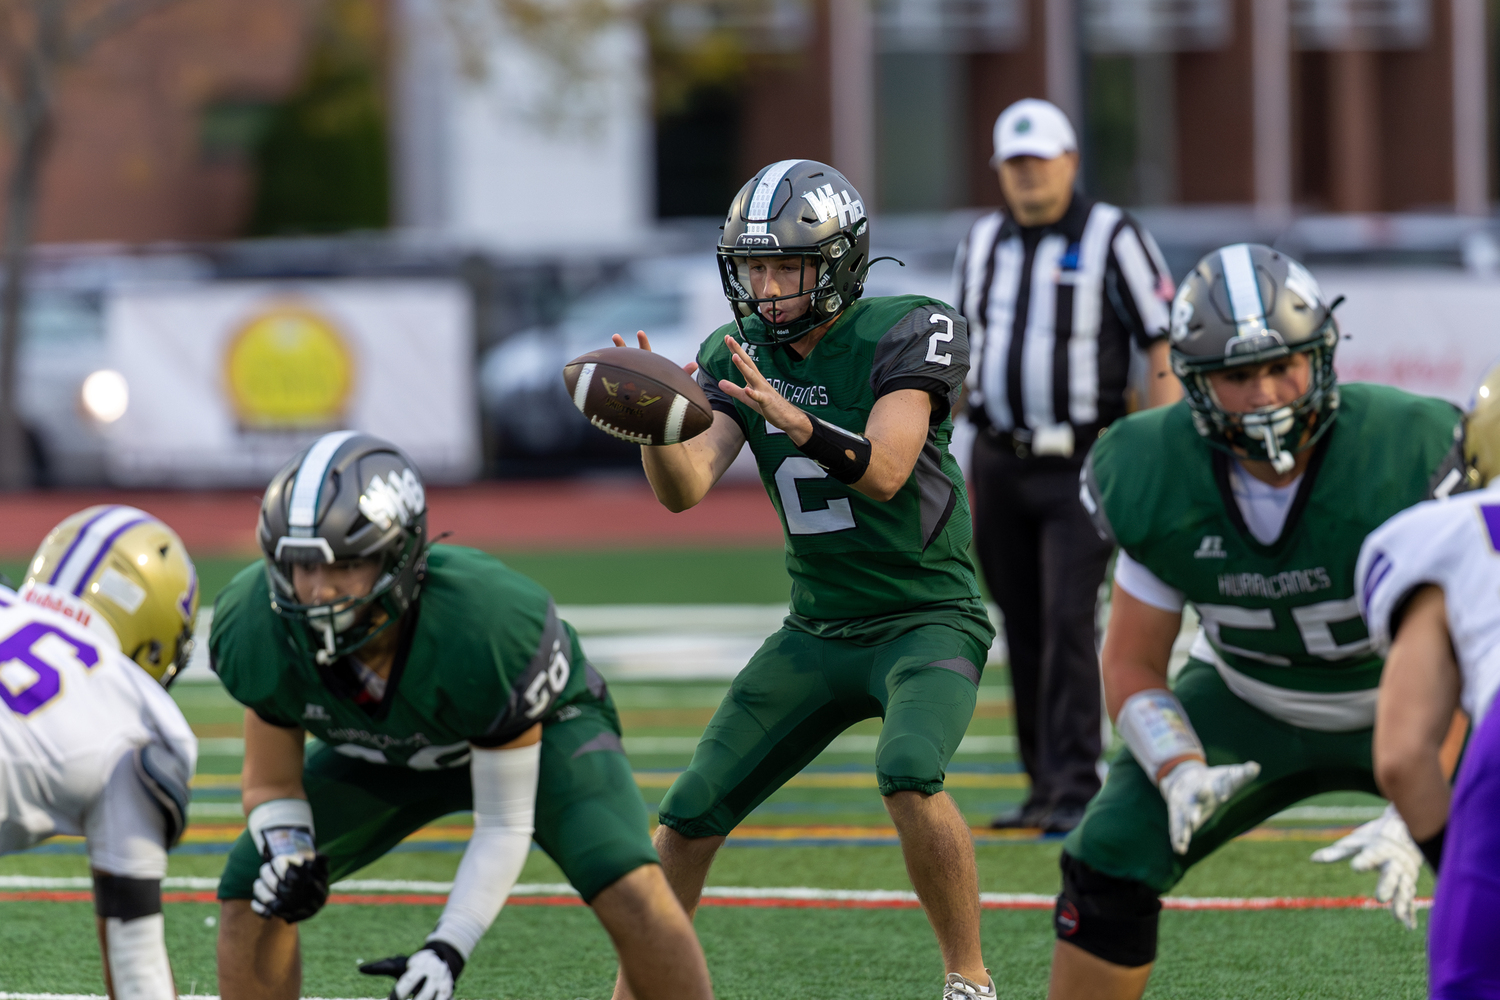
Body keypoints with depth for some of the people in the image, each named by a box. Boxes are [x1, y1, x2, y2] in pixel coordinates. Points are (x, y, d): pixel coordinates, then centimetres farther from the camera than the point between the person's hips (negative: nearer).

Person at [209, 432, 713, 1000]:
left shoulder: (488, 627, -42)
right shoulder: (258, 631, -31)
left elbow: (504, 825, -30)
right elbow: (272, 785, -12)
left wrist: (449, 950, -42)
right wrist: (287, 854, -34)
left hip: (538, 726, -4)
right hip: (384, 749, 4)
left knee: (629, 891, -27)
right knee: (250, 895, -10)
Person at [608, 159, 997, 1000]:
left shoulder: (908, 333, -15)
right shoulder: (739, 358, 1)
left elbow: (884, 472, -28)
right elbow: (684, 490, -10)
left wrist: (792, 419, -44)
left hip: (928, 621, -5)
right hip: (818, 635, 6)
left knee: (910, 776, -32)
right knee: (691, 817, 2)